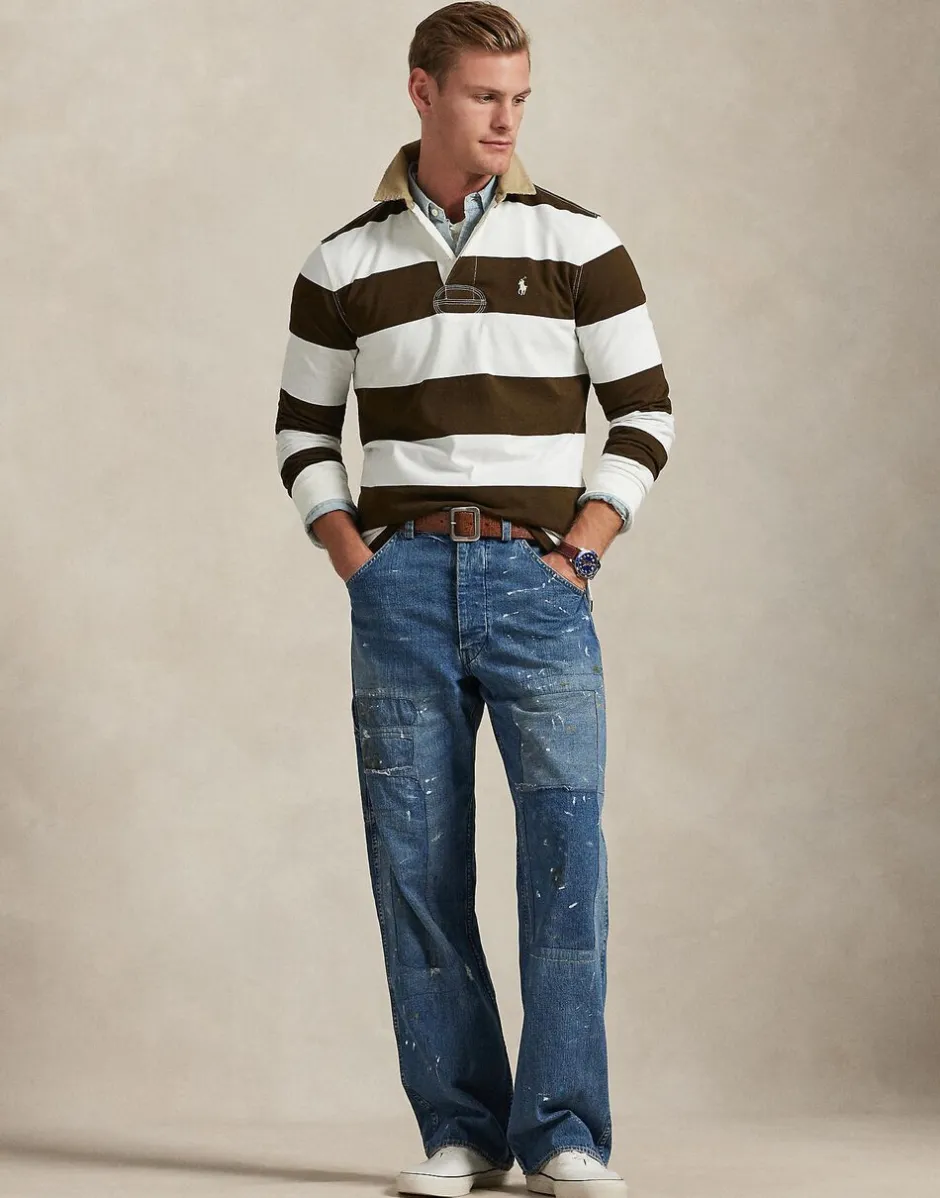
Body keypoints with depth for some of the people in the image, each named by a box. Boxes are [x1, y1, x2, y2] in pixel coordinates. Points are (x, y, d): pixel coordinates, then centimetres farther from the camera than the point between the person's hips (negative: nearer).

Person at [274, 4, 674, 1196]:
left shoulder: (579, 242, 4)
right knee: (417, 862, 1)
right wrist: (354, 561, 3)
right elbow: (303, 429, 16)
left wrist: (579, 551, -4)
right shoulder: (344, 262, 8)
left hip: (537, 579, -1)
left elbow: (644, 413, 6)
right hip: (402, 583, 2)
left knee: (566, 838, -13)